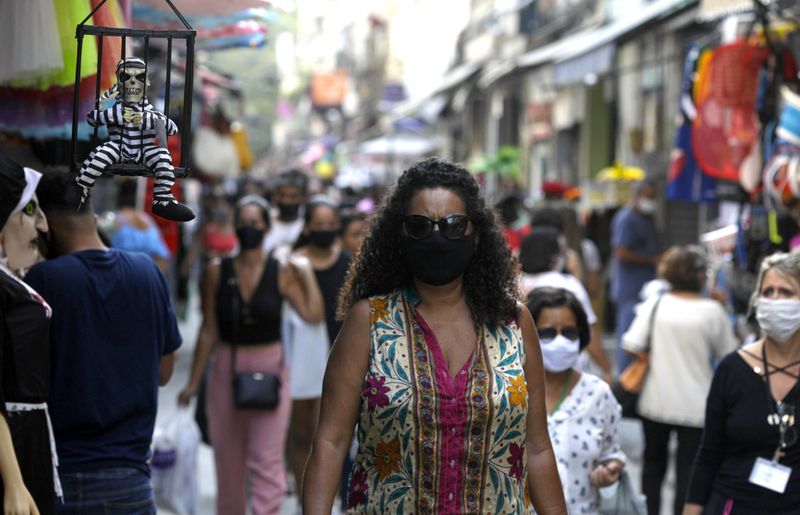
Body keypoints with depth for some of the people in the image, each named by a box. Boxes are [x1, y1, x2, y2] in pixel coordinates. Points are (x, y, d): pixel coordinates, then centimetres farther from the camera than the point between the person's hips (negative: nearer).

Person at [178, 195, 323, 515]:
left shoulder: (282, 272, -1)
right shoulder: (217, 272, 1)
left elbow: (313, 316, -10)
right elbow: (209, 330, 5)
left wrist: (307, 274, -13)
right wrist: (194, 381, 6)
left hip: (270, 371, -1)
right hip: (227, 371, 2)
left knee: (267, 460, -8)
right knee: (229, 461, 8)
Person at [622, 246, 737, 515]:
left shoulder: (655, 304, -5)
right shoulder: (712, 311, -11)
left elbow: (632, 346, -11)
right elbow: (728, 355, 1)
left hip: (656, 402, 3)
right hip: (694, 406, -3)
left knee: (653, 463, 22)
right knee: (688, 472, 2)